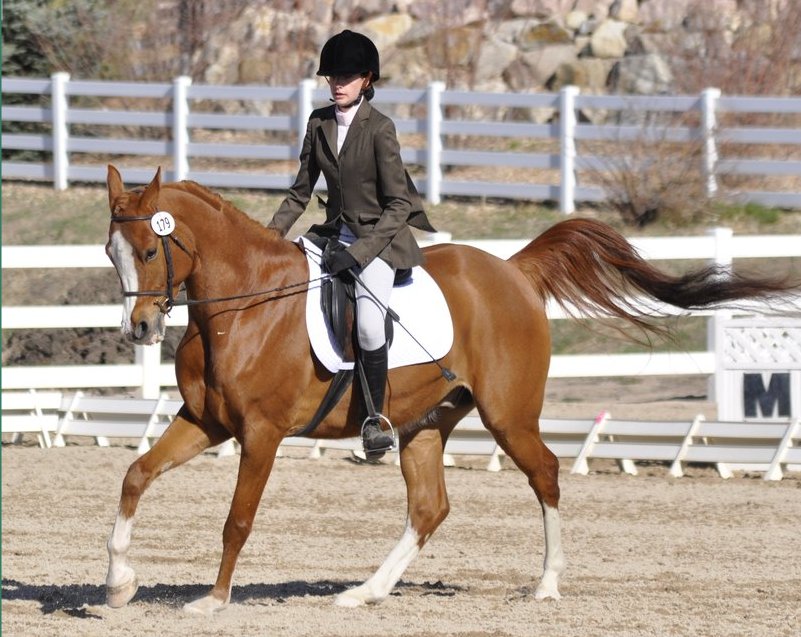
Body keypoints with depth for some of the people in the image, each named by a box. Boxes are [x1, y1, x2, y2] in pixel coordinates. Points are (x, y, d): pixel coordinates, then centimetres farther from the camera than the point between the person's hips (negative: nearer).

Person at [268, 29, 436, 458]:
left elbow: (398, 205, -15)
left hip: (378, 237, -7)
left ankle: (374, 418, -12)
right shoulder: (319, 123, 4)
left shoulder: (379, 128, -13)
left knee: (369, 323, -27)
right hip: (334, 233, 7)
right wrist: (270, 236, 0)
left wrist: (358, 251, -22)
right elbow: (301, 192, 13)